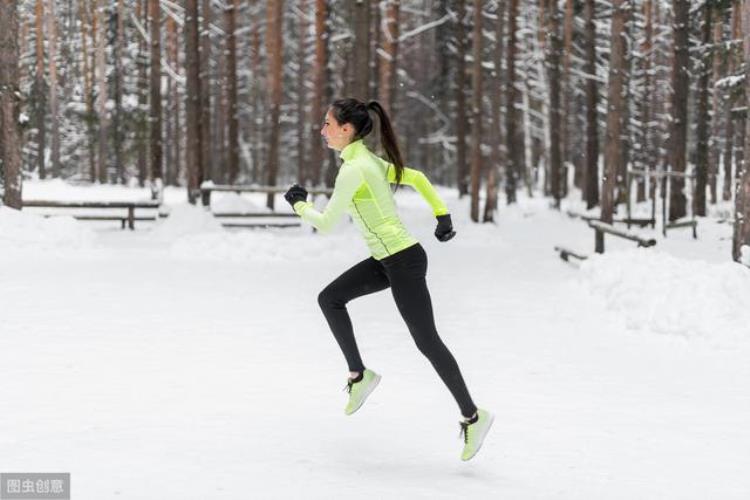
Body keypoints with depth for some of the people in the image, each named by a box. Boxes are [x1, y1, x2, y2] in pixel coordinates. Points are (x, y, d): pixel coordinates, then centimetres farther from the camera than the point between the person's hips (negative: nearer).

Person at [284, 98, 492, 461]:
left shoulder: (353, 169, -18)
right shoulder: (371, 161, 10)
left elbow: (325, 223, -15)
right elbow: (418, 178, 19)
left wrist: (298, 204, 3)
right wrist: (442, 215, 18)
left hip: (403, 262, -10)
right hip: (387, 260, 10)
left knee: (427, 341, -2)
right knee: (329, 298, 11)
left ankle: (472, 416, 7)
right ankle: (359, 374, 16)